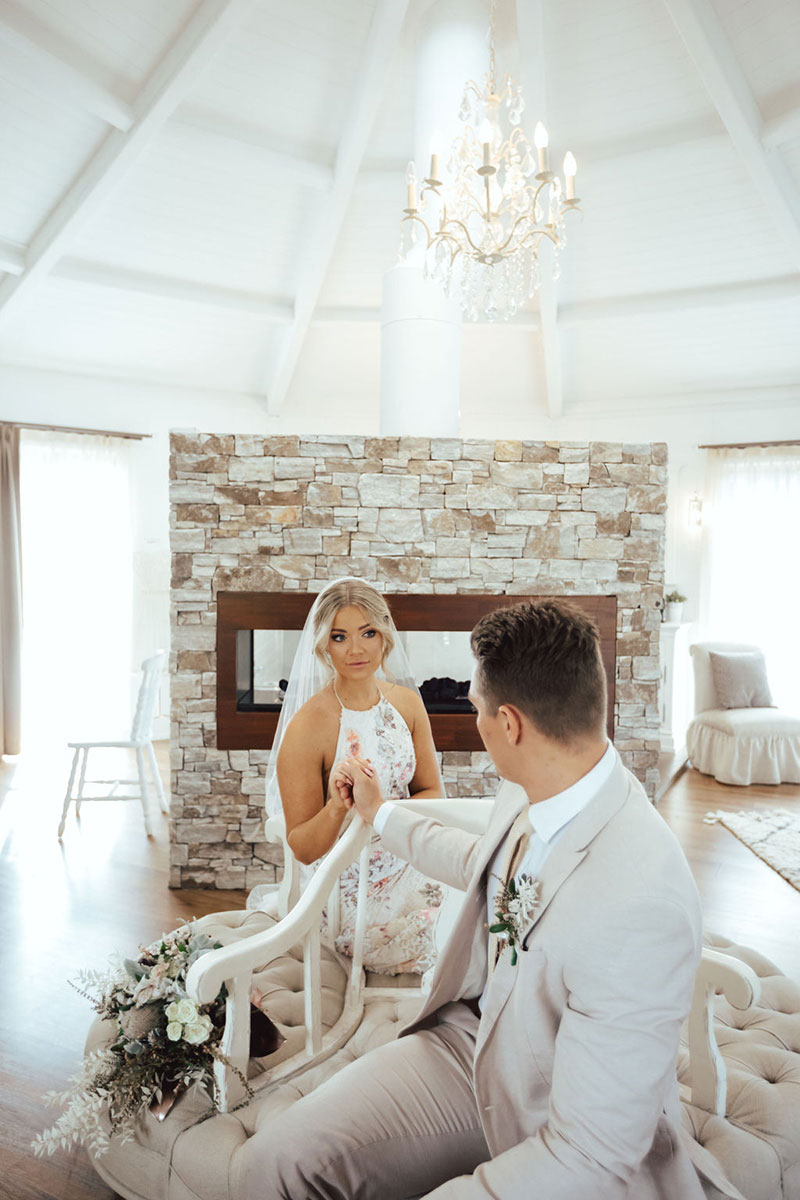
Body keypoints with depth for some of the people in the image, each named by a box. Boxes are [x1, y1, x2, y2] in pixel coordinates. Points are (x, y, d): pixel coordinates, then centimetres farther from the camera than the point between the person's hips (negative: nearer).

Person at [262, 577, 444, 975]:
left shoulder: (407, 702, -2)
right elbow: (302, 849, -14)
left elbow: (431, 791, 6)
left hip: (409, 871, 6)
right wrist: (336, 808, -35)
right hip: (351, 895, -6)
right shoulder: (307, 725, -19)